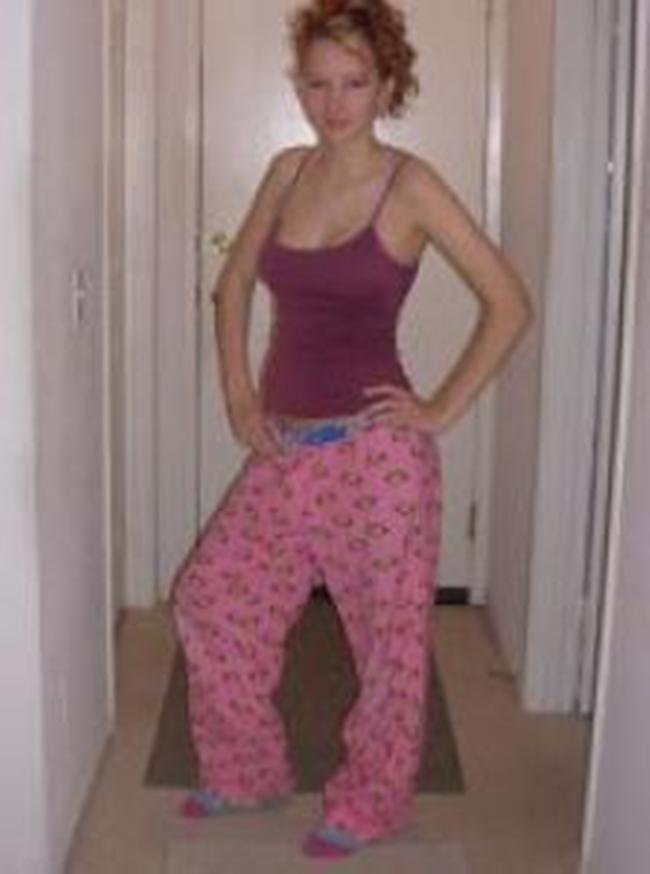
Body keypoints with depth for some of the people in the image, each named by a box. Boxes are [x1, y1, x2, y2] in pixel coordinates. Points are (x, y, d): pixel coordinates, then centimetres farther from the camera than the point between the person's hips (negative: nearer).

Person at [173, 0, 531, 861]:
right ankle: (247, 773, 32)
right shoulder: (287, 170, 6)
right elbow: (235, 281, 18)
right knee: (210, 600, 11)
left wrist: (442, 410, -9)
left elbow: (509, 304, -11)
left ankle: (368, 806, 29)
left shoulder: (411, 185, -10)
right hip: (285, 447, 6)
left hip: (375, 451, -6)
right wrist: (238, 394, 10)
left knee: (387, 633, 8)